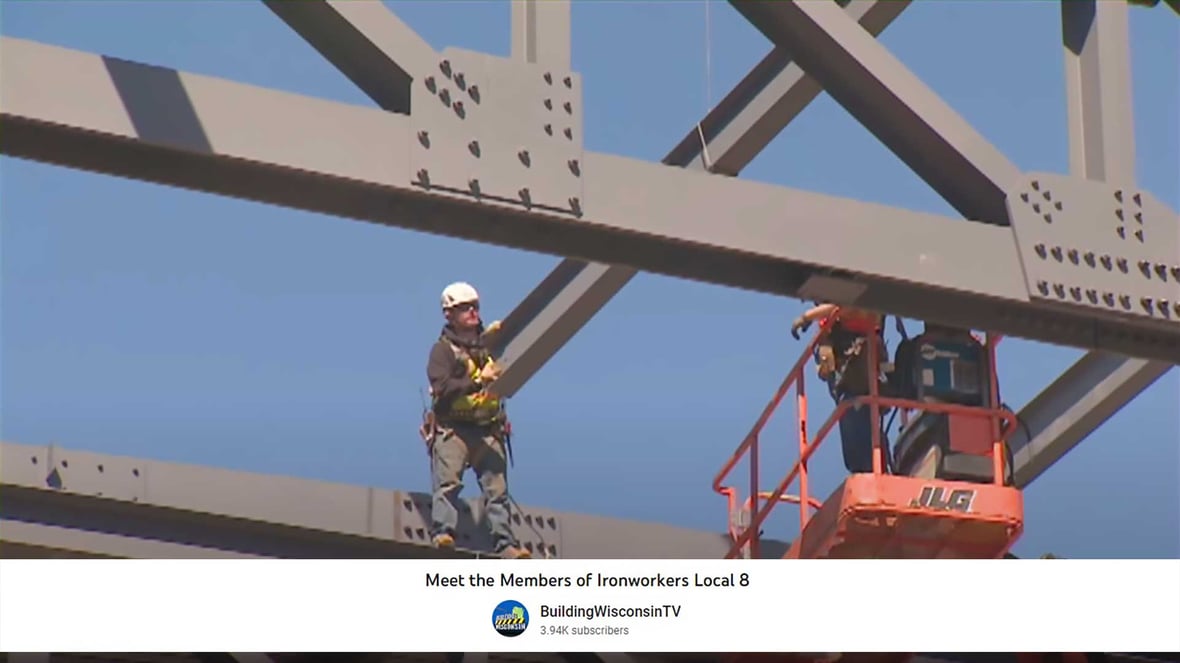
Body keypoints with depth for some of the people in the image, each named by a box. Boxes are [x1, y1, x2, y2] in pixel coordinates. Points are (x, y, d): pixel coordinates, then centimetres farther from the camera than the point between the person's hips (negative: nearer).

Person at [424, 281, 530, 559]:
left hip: (488, 430, 4)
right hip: (452, 429, -4)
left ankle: (505, 544, -8)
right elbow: (442, 388, -13)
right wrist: (478, 381, -21)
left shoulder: (489, 345, 19)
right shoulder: (442, 350, 3)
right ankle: (442, 533, -27)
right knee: (447, 482, -19)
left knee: (497, 489, -3)